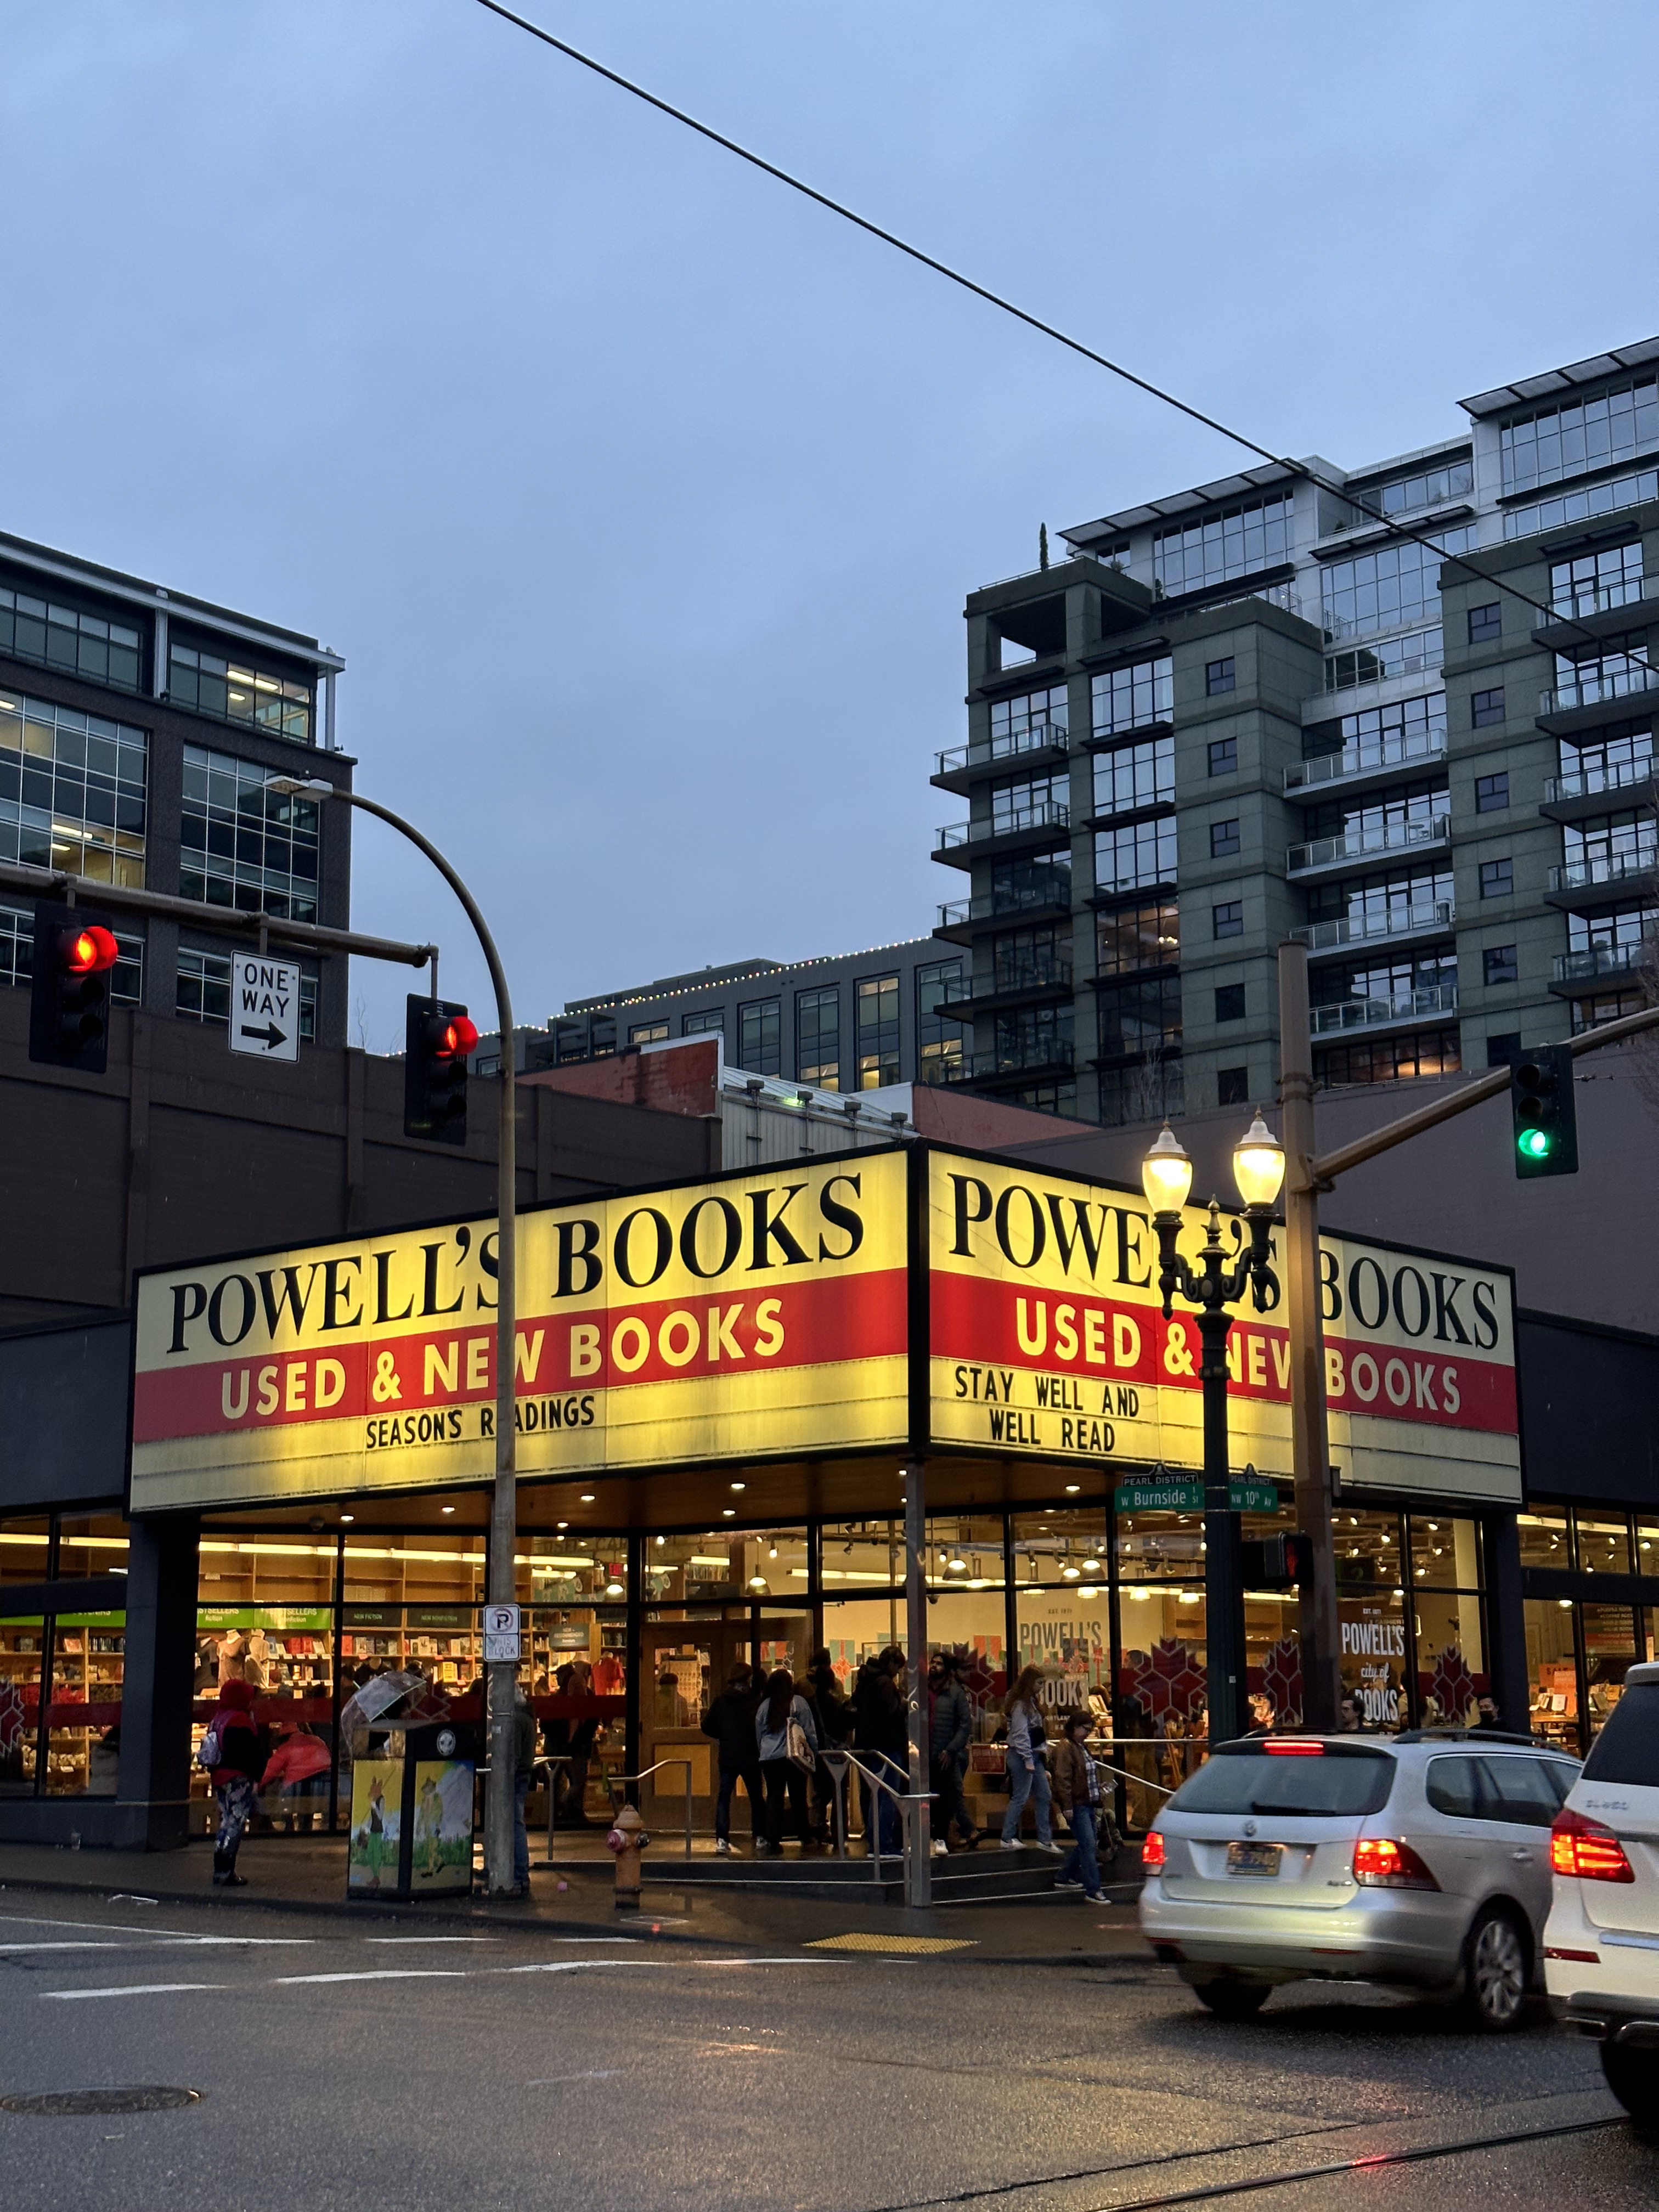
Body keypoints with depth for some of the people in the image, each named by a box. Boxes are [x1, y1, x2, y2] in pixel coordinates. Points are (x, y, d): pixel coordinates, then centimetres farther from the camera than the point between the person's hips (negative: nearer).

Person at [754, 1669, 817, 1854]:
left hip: (769, 1758, 2)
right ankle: (804, 1835, 16)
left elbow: (758, 1735, 13)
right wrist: (814, 1753, 4)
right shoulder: (799, 1703, -3)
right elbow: (810, 1731, -4)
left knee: (774, 1797, 4)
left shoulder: (765, 1705, 6)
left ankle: (772, 1839, -4)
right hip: (794, 1756, -2)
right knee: (798, 1797, 8)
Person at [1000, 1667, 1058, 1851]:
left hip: (1034, 1755, 10)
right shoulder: (1020, 1705, -14)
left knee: (1043, 1796, 9)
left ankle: (1045, 1838, 13)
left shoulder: (1030, 1702, 16)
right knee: (1021, 1797, -6)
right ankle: (1008, 1838, 1)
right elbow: (1020, 1735, -18)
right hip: (1022, 1757, -10)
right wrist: (1028, 1760, -19)